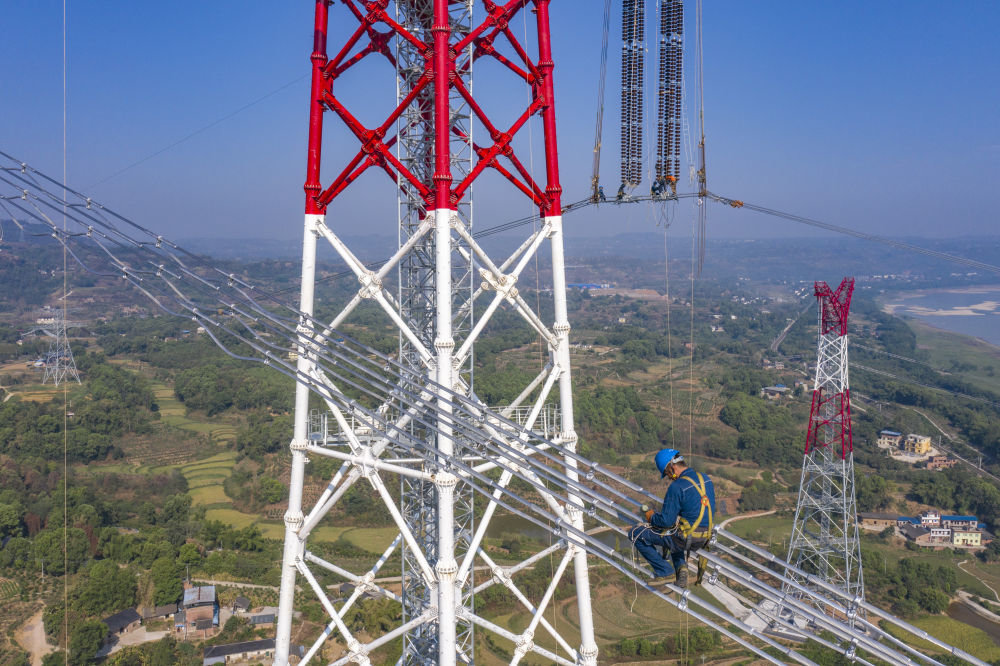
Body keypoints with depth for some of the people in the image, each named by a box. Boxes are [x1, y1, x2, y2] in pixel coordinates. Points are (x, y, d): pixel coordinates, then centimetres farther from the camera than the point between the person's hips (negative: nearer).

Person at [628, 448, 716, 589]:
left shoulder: (677, 487, -21)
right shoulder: (706, 479, 4)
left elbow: (666, 521, -19)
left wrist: (652, 517, 1)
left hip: (686, 538, -8)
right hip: (705, 538, 8)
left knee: (636, 533, 2)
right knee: (674, 531, 41)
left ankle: (665, 573, 5)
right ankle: (681, 565, 16)